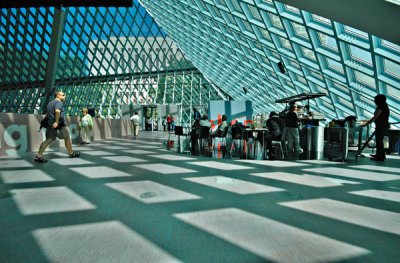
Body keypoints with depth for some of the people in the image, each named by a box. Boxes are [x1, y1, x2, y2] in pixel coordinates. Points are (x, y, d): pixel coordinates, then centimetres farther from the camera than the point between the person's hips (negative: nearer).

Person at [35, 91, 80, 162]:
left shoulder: (50, 103, 22)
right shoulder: (58, 102, -8)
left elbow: (48, 114, 29)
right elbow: (57, 111, -27)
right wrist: (56, 122, -33)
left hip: (50, 124, 8)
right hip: (60, 124, -8)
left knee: (48, 140, 3)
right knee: (67, 138, 8)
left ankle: (39, 156, -6)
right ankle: (71, 153, 18)